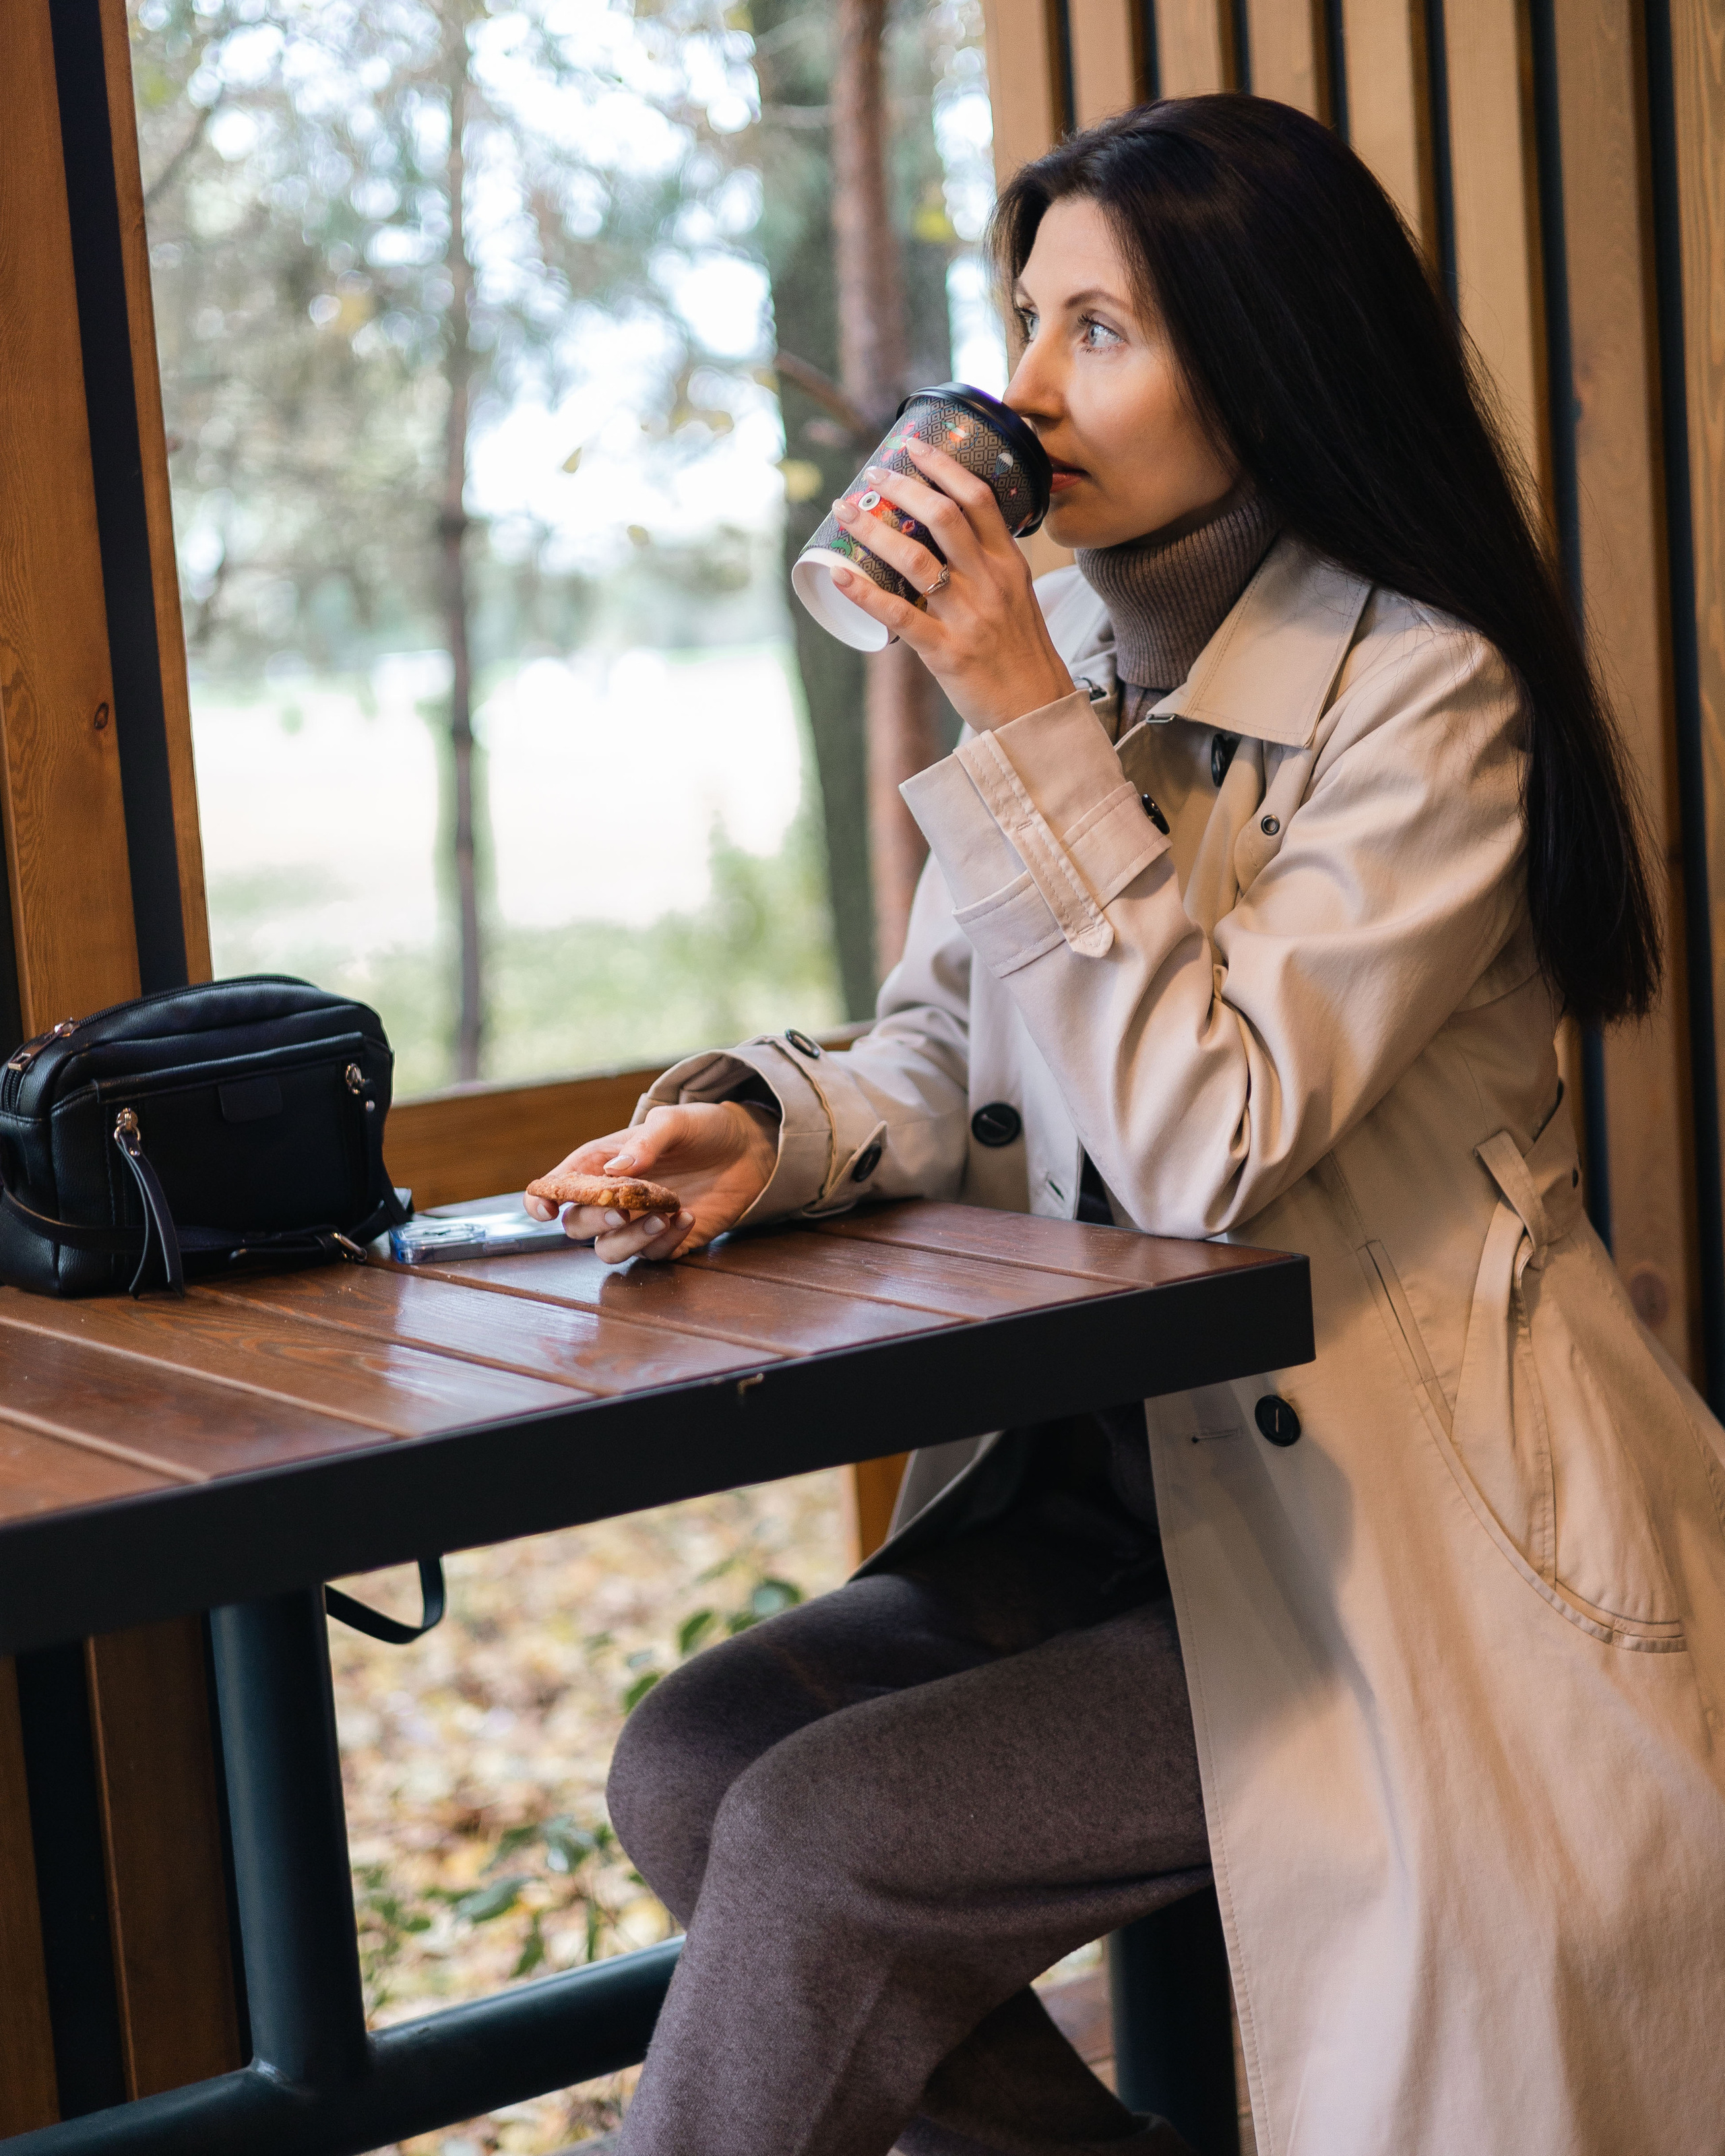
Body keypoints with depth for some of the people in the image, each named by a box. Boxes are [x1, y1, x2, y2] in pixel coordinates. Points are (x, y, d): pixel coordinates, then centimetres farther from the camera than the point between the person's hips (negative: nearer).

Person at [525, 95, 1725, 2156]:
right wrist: (770, 1130, -11)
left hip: (1391, 1542, -7)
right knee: (692, 1761, -9)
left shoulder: (1423, 694, -14)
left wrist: (1025, 726, -22)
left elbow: (1210, 1144, -22)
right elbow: (948, 1068, 11)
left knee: (820, 1840, -19)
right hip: (1098, 1493, 7)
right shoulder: (1064, 653, 8)